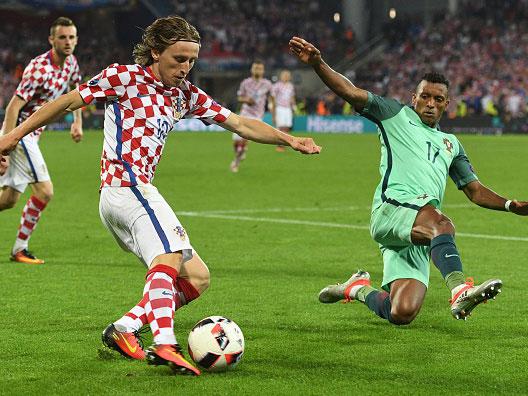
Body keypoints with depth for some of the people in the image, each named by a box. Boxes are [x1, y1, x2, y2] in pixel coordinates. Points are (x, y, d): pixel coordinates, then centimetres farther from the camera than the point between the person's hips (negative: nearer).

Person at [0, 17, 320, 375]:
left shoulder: (186, 94, 18)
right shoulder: (125, 77, -2)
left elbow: (239, 123, 18)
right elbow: (68, 102, 0)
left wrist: (289, 140, 9)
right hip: (127, 185, -9)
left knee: (196, 278, 5)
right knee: (169, 258, -29)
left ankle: (125, 328, -3)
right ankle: (165, 345, -47)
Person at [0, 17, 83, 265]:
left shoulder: (70, 62, 5)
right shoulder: (40, 69, -21)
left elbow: (76, 89, 29)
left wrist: (77, 122, 18)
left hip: (31, 136, 9)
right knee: (44, 191, -14)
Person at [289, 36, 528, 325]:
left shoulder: (450, 144, 31)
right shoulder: (396, 114, 16)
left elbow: (475, 191, 32)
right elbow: (350, 92, 5)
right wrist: (317, 64, -11)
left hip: (420, 237, 5)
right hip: (392, 210, -5)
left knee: (401, 314, -10)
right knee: (441, 223, -39)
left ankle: (358, 289, 20)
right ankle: (460, 292, -56)